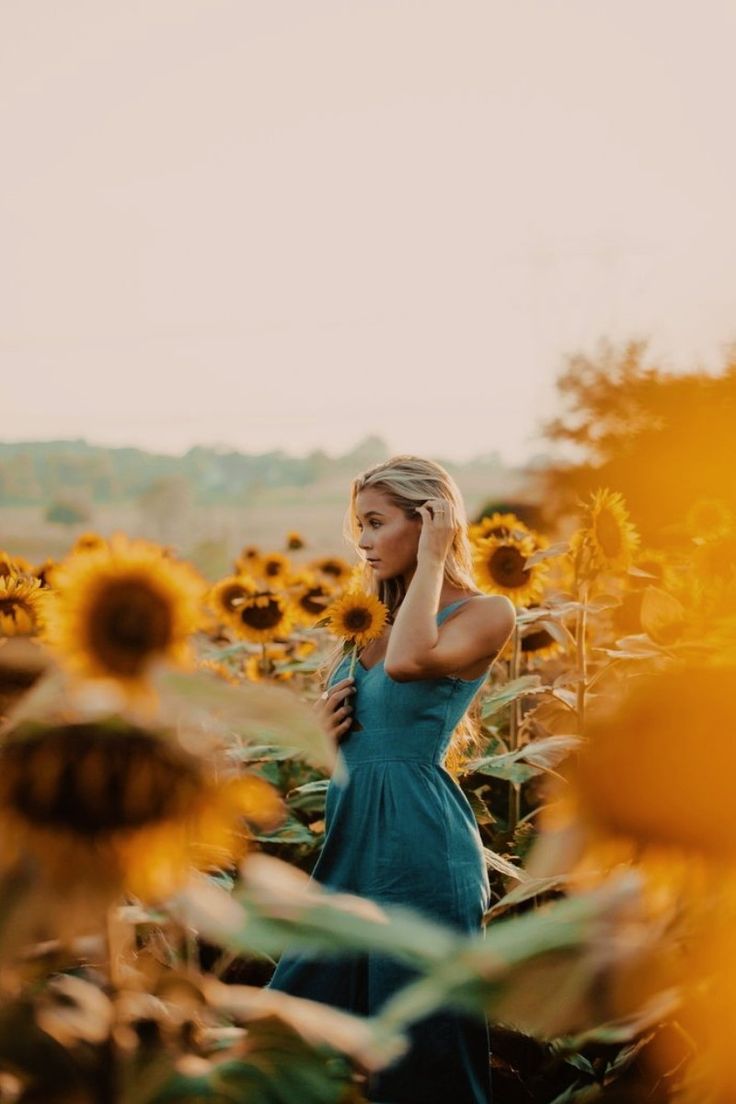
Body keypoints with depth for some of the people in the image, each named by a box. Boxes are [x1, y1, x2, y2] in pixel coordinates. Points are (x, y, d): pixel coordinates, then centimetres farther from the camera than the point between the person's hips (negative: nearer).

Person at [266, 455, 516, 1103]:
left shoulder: (486, 614, -8)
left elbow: (407, 663, -28)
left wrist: (431, 557, -17)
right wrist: (321, 726, -1)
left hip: (419, 846, -8)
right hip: (351, 842, 8)